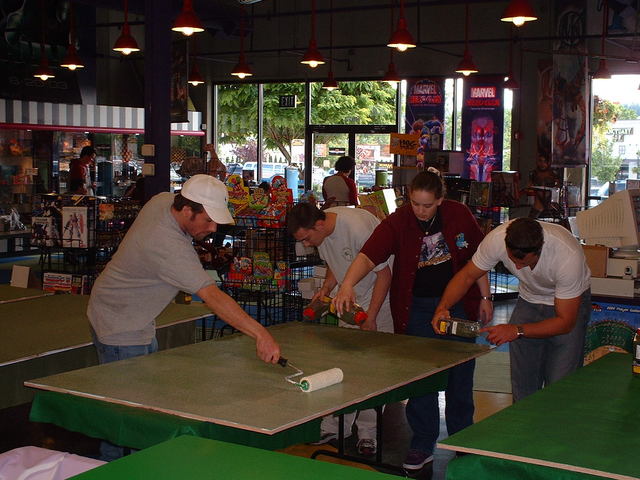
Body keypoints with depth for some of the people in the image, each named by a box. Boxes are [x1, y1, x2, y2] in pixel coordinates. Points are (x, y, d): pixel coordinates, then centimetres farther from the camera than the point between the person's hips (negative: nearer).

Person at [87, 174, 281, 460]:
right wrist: (260, 334, -46)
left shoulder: (163, 200, -9)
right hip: (120, 329, -10)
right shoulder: (168, 246, -35)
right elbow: (213, 297, -42)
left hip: (140, 323, 10)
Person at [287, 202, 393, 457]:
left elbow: (384, 274, -21)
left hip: (380, 300, -7)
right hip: (350, 302, 7)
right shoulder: (321, 231, -6)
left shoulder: (358, 228, -30)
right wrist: (326, 288, -4)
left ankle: (367, 433, 4)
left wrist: (370, 317, -19)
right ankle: (335, 426, 10)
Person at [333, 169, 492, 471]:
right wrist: (347, 285, -43)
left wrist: (484, 297, 4)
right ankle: (423, 444, 16)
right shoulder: (397, 222, -13)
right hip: (416, 307, -1)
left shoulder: (459, 215, -6)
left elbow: (477, 258, 5)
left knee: (460, 375, 11)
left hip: (458, 303, 1)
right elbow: (369, 255, -26)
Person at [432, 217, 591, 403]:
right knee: (523, 386, 1)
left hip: (569, 305, -3)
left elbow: (565, 322, -29)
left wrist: (517, 330, -40)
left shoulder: (568, 256, -37)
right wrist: (443, 307, -30)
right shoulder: (497, 239, -29)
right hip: (529, 299, 3)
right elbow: (467, 275, -12)